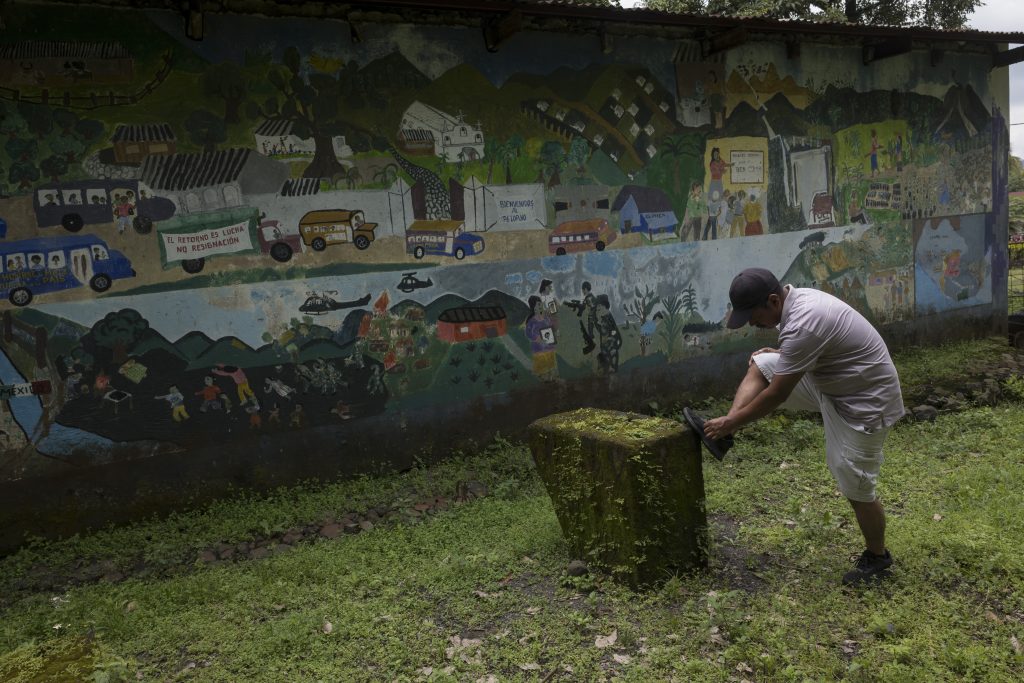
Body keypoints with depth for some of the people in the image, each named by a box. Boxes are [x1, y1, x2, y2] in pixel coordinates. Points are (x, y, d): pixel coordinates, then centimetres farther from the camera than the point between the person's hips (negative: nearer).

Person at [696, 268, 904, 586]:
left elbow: (777, 395, -27)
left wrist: (732, 422, -17)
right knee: (760, 364, -2)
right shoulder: (796, 298, -2)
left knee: (855, 485, 3)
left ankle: (877, 558, 26)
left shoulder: (803, 324, -33)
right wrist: (773, 366, 9)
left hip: (865, 400, -10)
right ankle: (722, 431, -4)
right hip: (831, 382, 10)